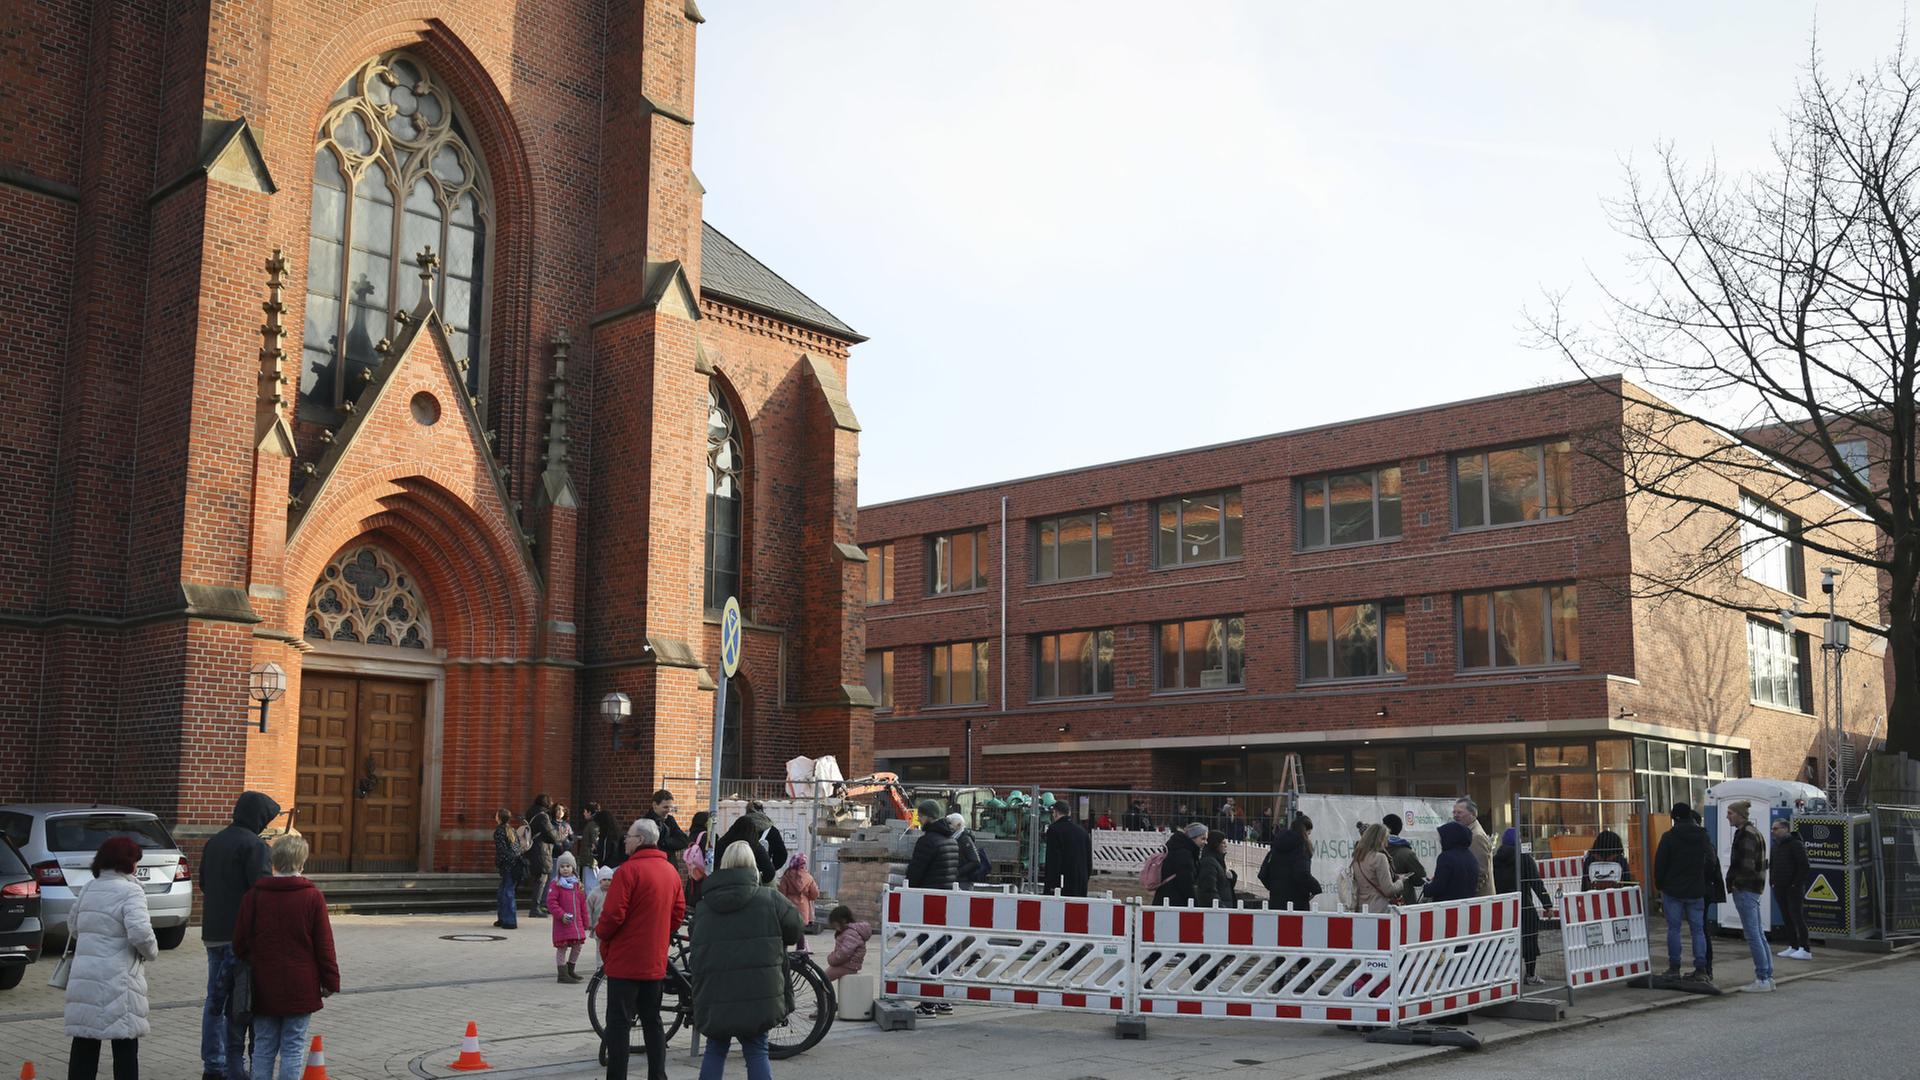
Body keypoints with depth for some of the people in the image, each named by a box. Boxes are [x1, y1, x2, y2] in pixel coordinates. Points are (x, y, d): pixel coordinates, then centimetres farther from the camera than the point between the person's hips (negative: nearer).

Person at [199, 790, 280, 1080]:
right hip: (240, 933, -8)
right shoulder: (254, 845, -13)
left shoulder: (215, 841, 14)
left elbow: (203, 882, 23)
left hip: (212, 932, 8)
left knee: (215, 1000, 14)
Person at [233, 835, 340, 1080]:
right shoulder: (313, 897, -7)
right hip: (300, 988, -2)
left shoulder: (253, 896, 0)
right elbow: (324, 944, -4)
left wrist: (249, 975, 19)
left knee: (264, 1046, 11)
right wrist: (330, 981, 4)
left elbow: (240, 942, 4)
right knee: (293, 1046, 3)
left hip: (264, 988, 2)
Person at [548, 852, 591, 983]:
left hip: (577, 922, 6)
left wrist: (585, 922, 15)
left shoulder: (578, 885, 12)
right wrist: (561, 915, -22)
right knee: (562, 947, -3)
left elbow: (583, 904, 15)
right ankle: (562, 974, 4)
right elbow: (551, 902, -13)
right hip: (562, 923, -6)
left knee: (577, 946, 10)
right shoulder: (556, 884, -5)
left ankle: (570, 971, 27)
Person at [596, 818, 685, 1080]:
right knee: (652, 1022, 14)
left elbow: (613, 914, -19)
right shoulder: (670, 871, 7)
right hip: (656, 962, 7)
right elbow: (678, 912, 12)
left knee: (619, 1023, 0)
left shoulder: (629, 869, -15)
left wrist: (601, 933, 0)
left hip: (625, 960, -7)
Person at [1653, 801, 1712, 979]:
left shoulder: (1669, 837, -9)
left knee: (1674, 928, 3)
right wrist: (1706, 884, 18)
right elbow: (1713, 863, 9)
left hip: (1673, 891, -3)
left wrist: (1659, 885, 5)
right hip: (1696, 891, 3)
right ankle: (1701, 968, 3)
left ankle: (1674, 967, 5)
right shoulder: (1703, 836, 4)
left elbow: (1660, 863, -7)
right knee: (1698, 929, 6)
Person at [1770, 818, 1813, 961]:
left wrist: (1797, 884, -16)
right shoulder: (1776, 845, 15)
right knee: (1786, 918, 10)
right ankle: (1792, 946, 16)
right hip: (1780, 888, 8)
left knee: (1797, 917, -10)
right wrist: (1772, 881, 12)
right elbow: (1772, 864, 23)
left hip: (1793, 888, -8)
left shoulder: (1796, 844, -11)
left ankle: (1804, 950, -10)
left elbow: (1804, 867, -15)